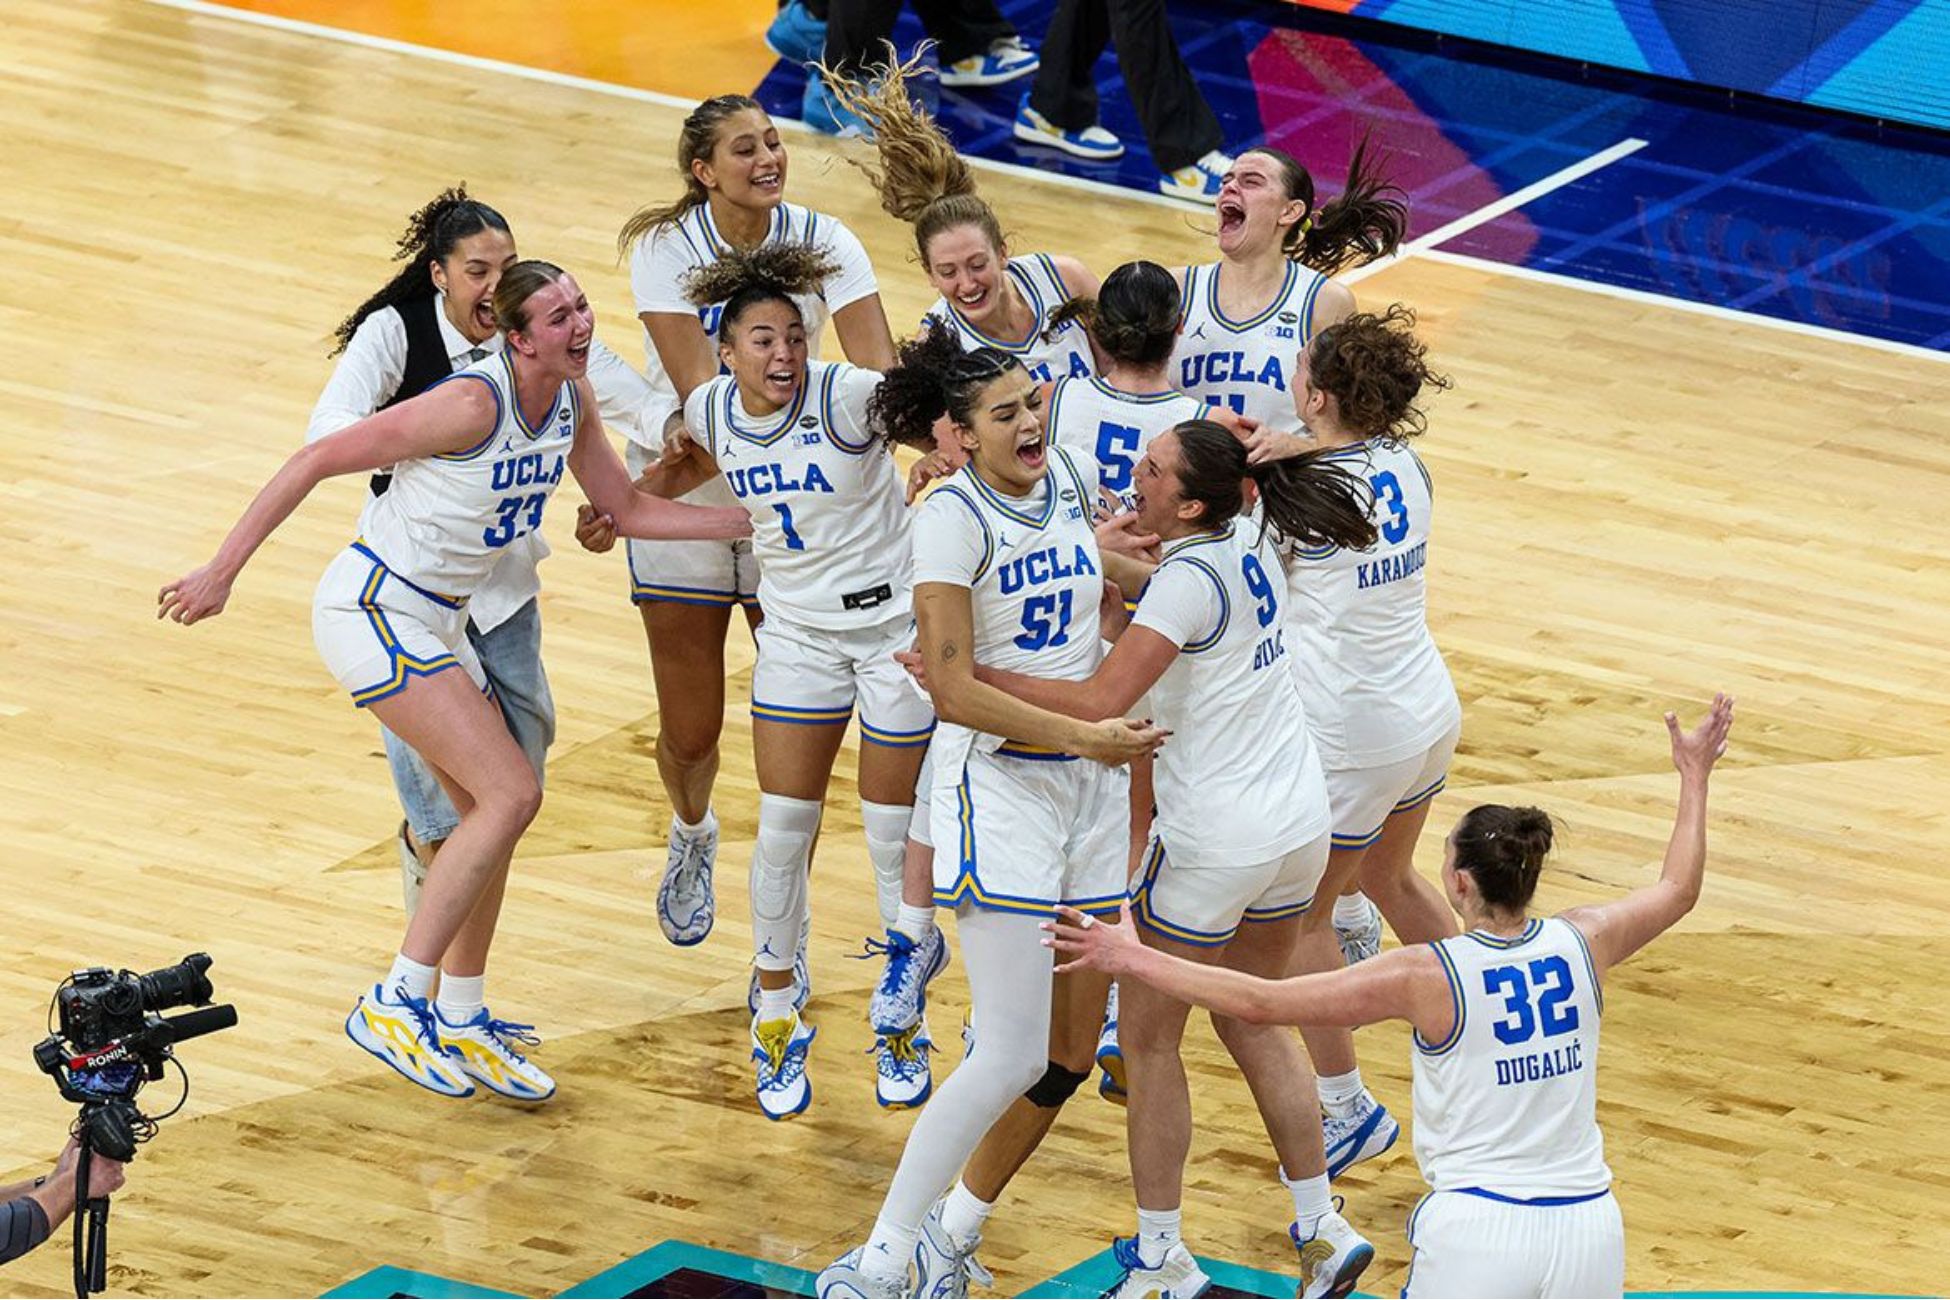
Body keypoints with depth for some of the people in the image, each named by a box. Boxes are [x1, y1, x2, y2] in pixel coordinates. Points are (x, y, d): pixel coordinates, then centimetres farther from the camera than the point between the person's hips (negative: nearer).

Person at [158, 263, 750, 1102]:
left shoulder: (573, 399, 0)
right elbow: (318, 460, -21)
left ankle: (461, 1024, 25)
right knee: (511, 793, -16)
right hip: (371, 613, -9)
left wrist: (754, 522, 8)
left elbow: (627, 512, 15)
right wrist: (220, 575, -18)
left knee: (489, 811, 12)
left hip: (435, 622, 9)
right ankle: (394, 1003, -12)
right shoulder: (474, 404, -25)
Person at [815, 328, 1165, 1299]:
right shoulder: (953, 516, -15)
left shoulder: (1067, 479, 5)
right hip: (997, 787, -7)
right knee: (1012, 1055, -12)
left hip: (1090, 780, 7)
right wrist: (1082, 736, -23)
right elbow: (955, 690, -20)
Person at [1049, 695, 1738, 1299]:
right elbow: (1678, 890, 23)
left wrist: (1133, 959, -2)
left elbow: (1263, 1002, -10)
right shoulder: (1581, 944, 0)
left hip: (1477, 1232, -4)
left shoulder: (1427, 976, -11)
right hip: (1589, 1229, 4)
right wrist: (1694, 779, 39)